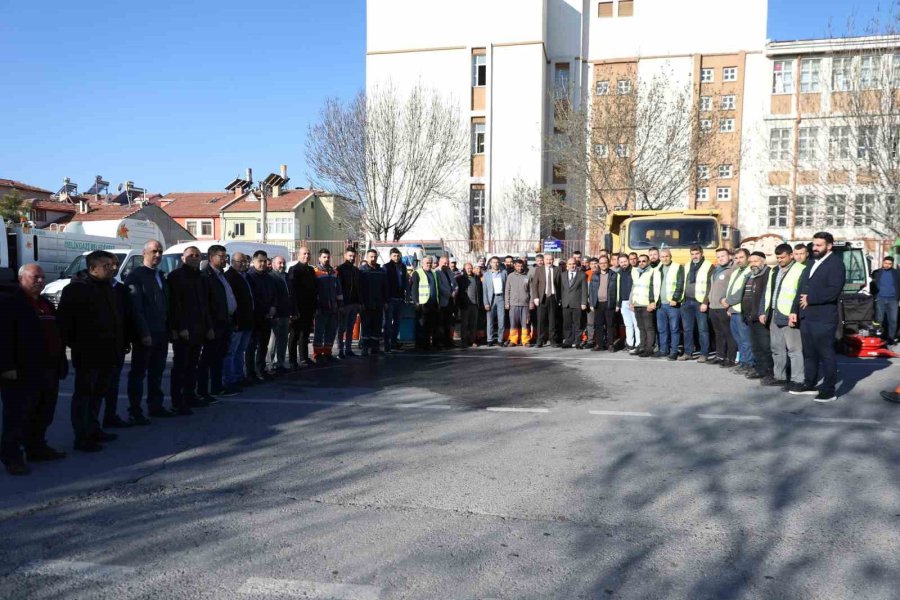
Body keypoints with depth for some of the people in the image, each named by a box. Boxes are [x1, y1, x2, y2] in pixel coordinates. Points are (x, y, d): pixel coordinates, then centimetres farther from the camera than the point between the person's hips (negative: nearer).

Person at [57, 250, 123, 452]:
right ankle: (82, 437, 3)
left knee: (98, 393, 17)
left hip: (106, 352, 9)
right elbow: (64, 320, -15)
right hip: (87, 354, -8)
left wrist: (119, 341, 13)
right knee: (84, 394, -2)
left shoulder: (107, 288, 15)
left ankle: (93, 429, 29)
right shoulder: (76, 289, -12)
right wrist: (73, 343, -14)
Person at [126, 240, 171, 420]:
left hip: (161, 333, 7)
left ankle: (155, 406, 23)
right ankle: (135, 411, 7)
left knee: (157, 372, 14)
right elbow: (136, 307, -15)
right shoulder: (135, 276, -8)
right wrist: (144, 333, -19)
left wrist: (168, 329, 11)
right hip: (144, 334, -7)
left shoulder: (160, 276, 16)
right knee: (138, 373, 1)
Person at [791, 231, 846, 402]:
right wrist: (801, 302, 3)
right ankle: (809, 385, 26)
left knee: (826, 354, -1)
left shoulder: (836, 263, -8)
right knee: (809, 353, 15)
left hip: (824, 318, -8)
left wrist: (810, 299, -12)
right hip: (806, 317, 8)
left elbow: (833, 291, -19)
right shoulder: (812, 263, 18)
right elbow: (802, 286, 18)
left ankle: (829, 390, 5)